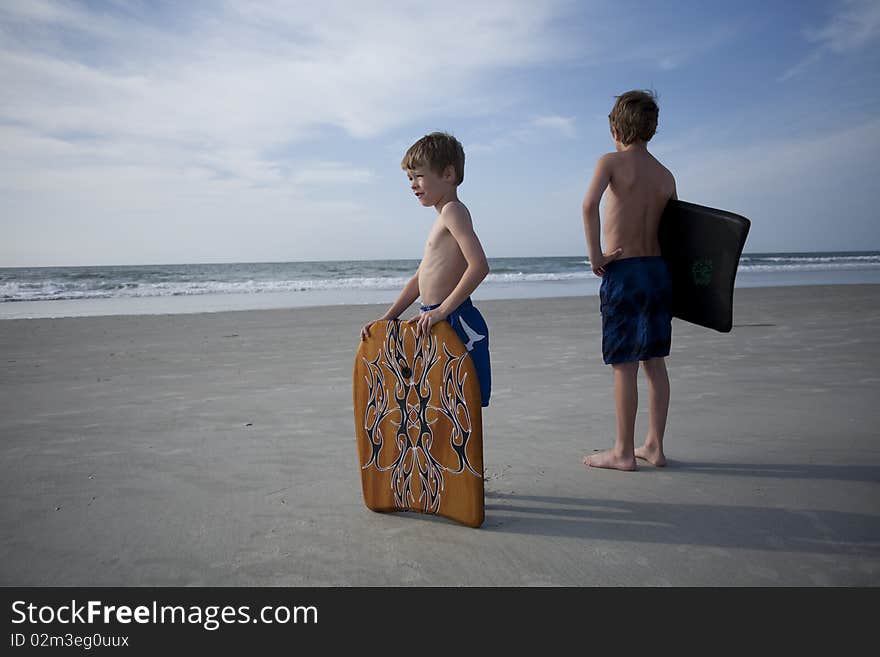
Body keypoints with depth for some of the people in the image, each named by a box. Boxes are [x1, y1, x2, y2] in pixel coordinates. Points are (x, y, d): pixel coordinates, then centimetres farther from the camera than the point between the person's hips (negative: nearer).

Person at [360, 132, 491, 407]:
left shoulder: (452, 210, -10)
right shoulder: (444, 218, 21)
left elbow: (479, 266, -23)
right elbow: (420, 279, 23)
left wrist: (442, 309, -22)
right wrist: (387, 318, 18)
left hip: (457, 324, -10)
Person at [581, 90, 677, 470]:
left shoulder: (611, 161, -6)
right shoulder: (666, 176, 12)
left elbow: (590, 203, -23)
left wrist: (595, 254, -16)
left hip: (623, 271, -6)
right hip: (659, 270, 6)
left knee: (624, 365, -1)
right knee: (654, 361, 11)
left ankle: (623, 452, 7)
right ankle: (655, 446, 19)